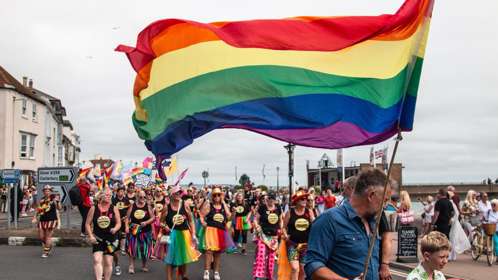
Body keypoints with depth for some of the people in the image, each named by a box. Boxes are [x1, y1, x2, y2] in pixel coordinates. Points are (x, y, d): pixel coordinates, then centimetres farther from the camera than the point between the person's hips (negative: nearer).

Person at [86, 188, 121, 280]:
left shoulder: (114, 209, 1)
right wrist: (90, 236, -9)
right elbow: (87, 224, 2)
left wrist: (115, 229, -18)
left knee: (108, 263, 7)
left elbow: (119, 223, 3)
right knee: (97, 260, -17)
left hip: (110, 239, 1)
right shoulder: (94, 208, -1)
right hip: (97, 239, -1)